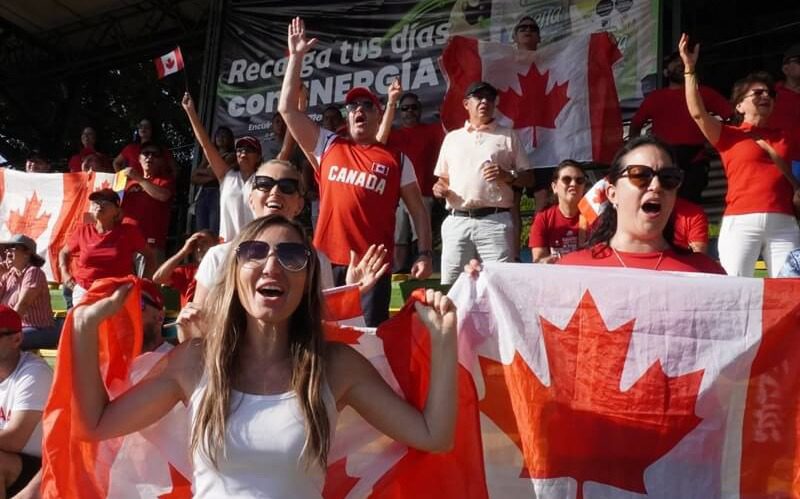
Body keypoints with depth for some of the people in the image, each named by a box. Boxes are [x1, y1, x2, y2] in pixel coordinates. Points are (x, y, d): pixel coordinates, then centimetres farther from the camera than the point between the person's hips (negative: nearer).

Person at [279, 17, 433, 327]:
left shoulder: (397, 160, 6)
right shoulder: (328, 146, 11)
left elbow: (418, 209, 7)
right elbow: (287, 107, 9)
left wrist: (425, 253, -3)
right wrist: (296, 56, 8)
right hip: (327, 260, 2)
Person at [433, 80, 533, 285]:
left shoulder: (508, 136, 12)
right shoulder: (452, 137, 19)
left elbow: (528, 177, 11)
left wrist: (508, 176, -9)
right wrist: (439, 187, 1)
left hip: (495, 221, -2)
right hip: (456, 222, 2)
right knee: (451, 285, 1)